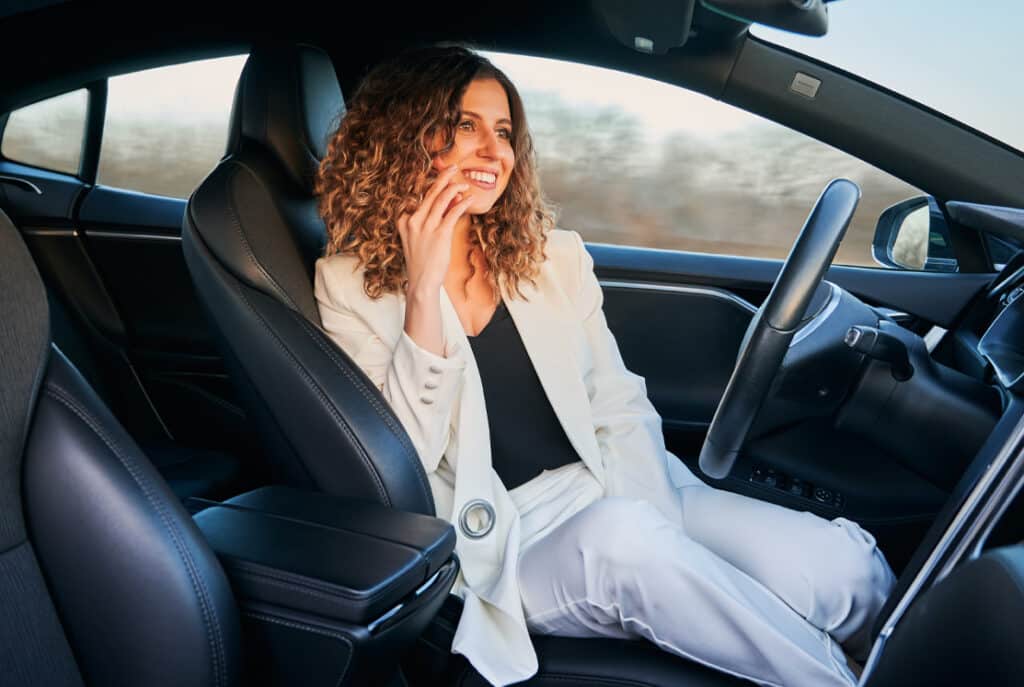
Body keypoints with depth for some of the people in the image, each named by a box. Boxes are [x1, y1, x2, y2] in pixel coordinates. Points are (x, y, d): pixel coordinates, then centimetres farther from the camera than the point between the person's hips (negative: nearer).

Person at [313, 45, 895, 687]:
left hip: (622, 491, 4)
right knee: (615, 538, -36)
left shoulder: (552, 256, 9)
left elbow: (621, 409, 6)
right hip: (509, 545, -3)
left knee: (846, 568, -20)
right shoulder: (351, 286, -1)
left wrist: (652, 536, -11)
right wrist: (423, 290, -20)